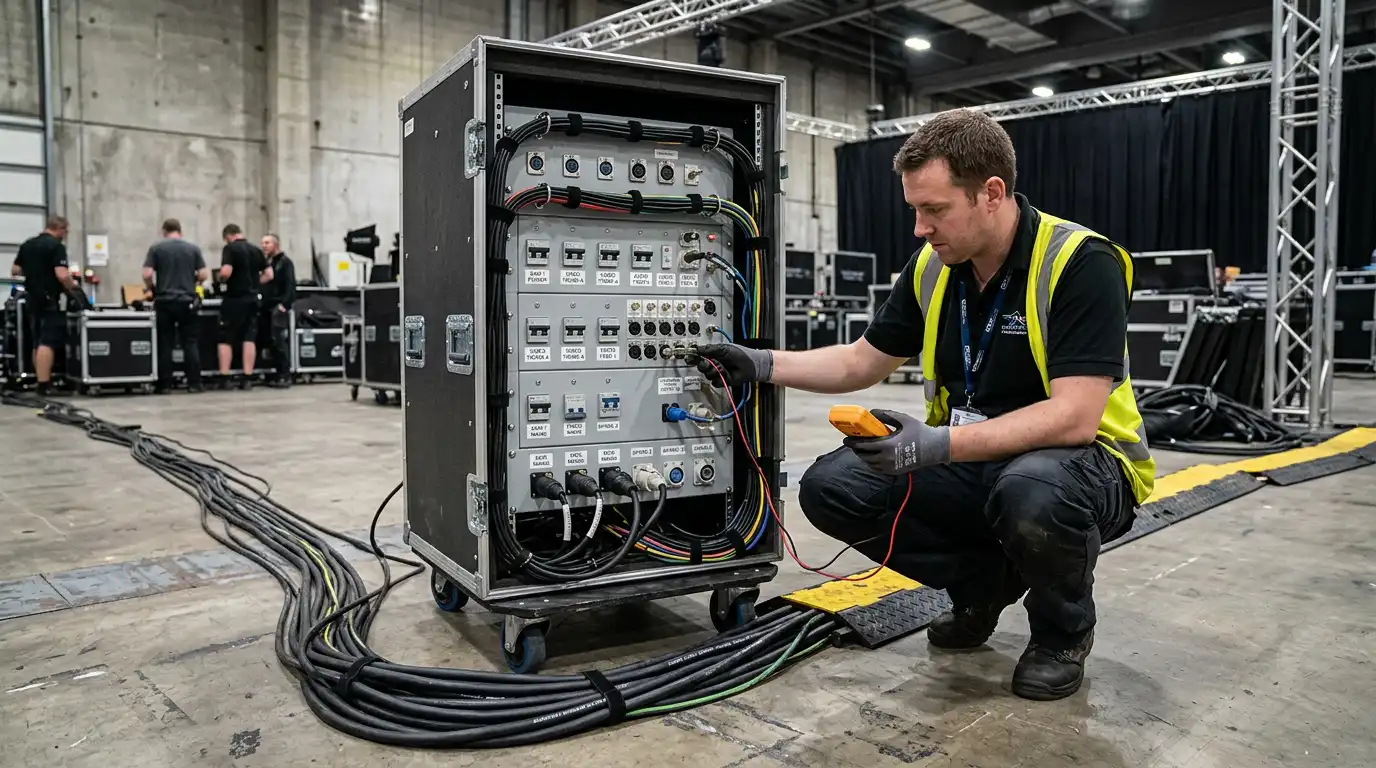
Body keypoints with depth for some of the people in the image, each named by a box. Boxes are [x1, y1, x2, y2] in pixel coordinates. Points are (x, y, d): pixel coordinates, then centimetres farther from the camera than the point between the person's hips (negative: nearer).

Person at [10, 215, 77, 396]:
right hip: (49, 301, -8)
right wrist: (72, 285, -3)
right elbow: (62, 275, -21)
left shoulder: (27, 244, 12)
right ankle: (44, 385, -16)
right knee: (48, 343, -11)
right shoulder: (56, 246, -11)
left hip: (31, 300, 8)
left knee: (37, 343, 14)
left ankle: (40, 381, 20)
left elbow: (14, 271, 16)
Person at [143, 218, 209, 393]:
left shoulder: (156, 248, 1)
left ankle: (164, 385, 6)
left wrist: (153, 290, 12)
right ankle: (193, 383, 1)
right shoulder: (193, 248, 3)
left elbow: (147, 275, -6)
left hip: (164, 301, 0)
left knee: (165, 345, 4)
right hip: (187, 301, 0)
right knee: (191, 344, 3)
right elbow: (204, 275, -1)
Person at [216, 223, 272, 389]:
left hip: (234, 299, -5)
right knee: (249, 339, 4)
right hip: (252, 299, 5)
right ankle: (247, 379, 2)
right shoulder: (256, 249, 10)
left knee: (225, 339, 4)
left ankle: (224, 379, 2)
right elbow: (269, 275, 10)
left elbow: (226, 272, -20)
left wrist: (221, 280, 0)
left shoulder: (230, 248, -8)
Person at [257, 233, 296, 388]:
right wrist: (261, 303, 7)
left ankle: (286, 376, -7)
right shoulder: (265, 263, 19)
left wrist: (284, 304, -21)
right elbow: (261, 284, 19)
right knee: (271, 342, 5)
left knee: (280, 342, -9)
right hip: (267, 308, 7)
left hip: (279, 307, -7)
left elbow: (290, 285, -12)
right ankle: (280, 375, 9)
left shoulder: (285, 262, -2)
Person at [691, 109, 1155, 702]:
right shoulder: (932, 268, -1)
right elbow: (862, 362, 10)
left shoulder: (1082, 264, -20)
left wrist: (940, 443, -38)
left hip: (1077, 460, -6)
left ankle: (1064, 630, -3)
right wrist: (761, 364, -2)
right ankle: (984, 582, 11)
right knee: (832, 486, -12)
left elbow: (1073, 417, -28)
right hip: (970, 461, 6)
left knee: (1035, 493, -41)